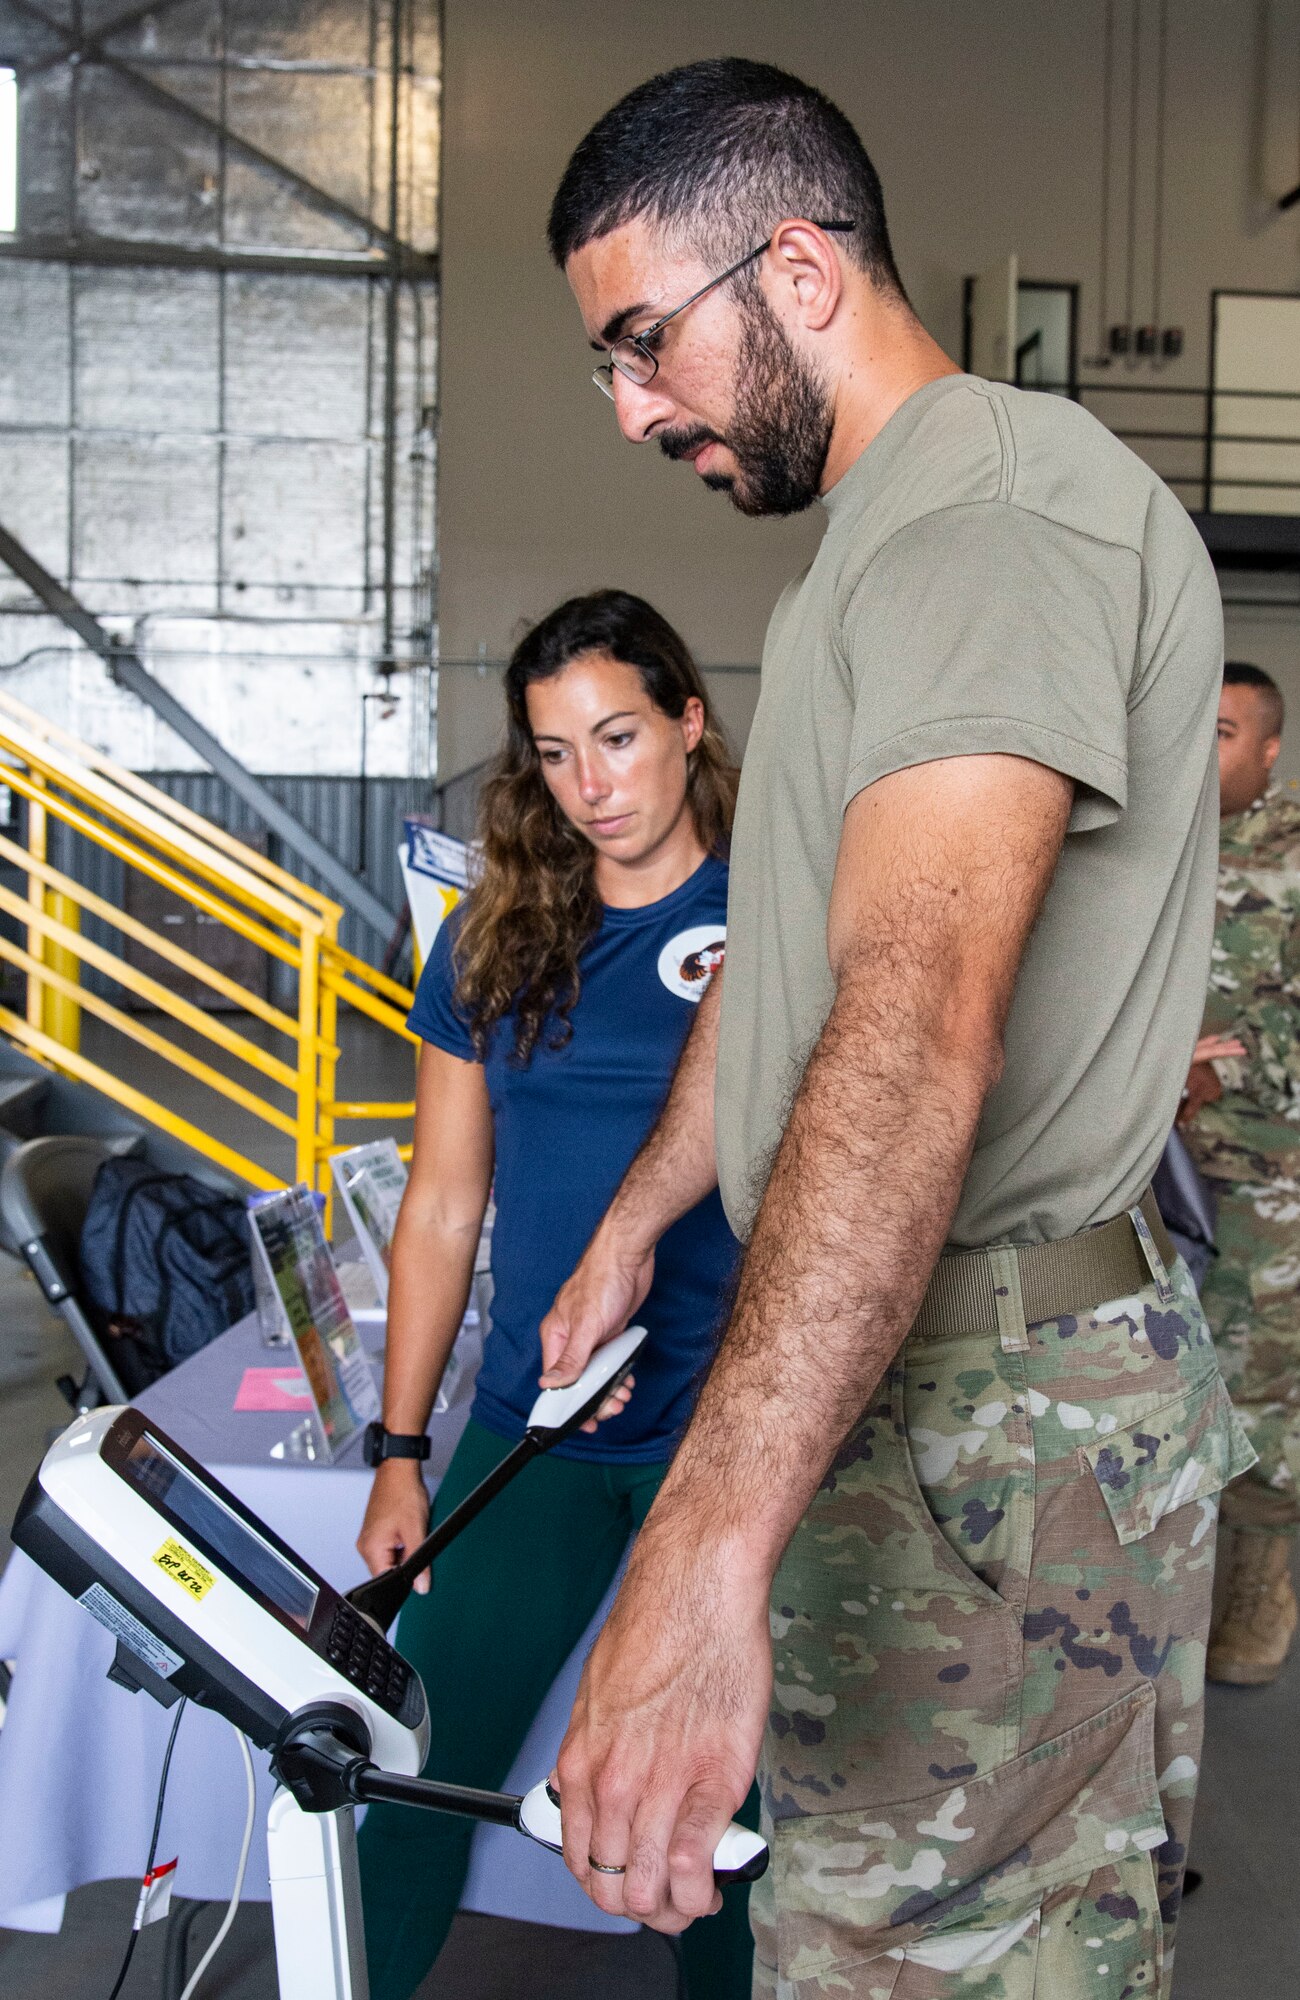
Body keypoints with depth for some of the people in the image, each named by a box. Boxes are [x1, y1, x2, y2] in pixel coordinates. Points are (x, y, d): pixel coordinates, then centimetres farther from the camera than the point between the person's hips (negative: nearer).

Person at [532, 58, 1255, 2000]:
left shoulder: (1011, 497, -18)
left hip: (1000, 1404, -10)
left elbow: (916, 1035, -33)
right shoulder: (878, 544, 18)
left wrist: (705, 1548, -38)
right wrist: (630, 1227, 28)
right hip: (884, 1357, 10)